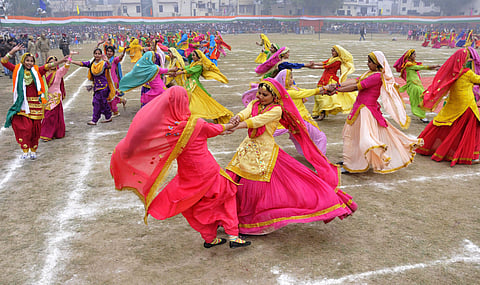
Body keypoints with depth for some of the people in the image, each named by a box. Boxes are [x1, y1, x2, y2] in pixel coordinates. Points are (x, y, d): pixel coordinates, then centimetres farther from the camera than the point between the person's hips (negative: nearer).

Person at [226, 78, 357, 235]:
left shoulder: (276, 109, -11)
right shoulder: (254, 104, 7)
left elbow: (257, 121, -23)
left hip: (266, 151, -5)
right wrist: (237, 118, -38)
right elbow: (245, 113, -13)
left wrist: (235, 127, -33)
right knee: (236, 182, 5)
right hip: (249, 148, 5)